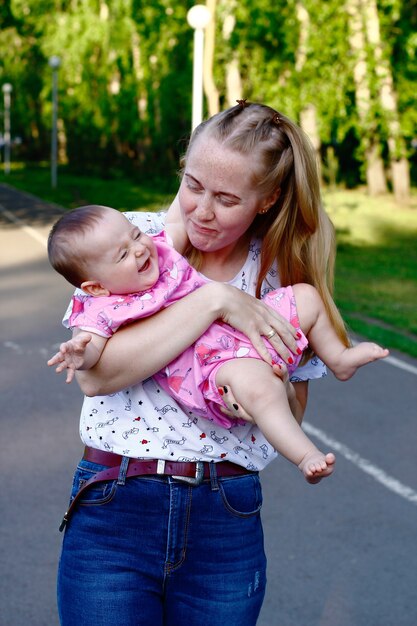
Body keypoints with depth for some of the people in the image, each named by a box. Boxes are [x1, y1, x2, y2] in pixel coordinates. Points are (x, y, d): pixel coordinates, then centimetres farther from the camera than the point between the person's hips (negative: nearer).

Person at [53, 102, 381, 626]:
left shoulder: (283, 274, 2)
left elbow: (294, 408, 9)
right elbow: (96, 374, -17)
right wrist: (214, 301, -20)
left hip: (227, 523, 2)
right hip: (114, 511, -1)